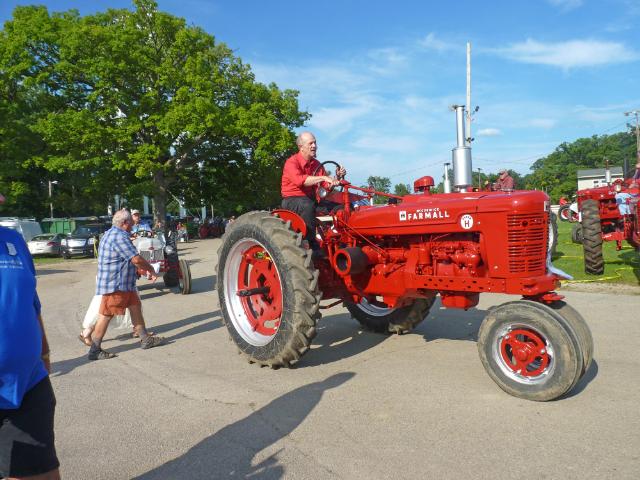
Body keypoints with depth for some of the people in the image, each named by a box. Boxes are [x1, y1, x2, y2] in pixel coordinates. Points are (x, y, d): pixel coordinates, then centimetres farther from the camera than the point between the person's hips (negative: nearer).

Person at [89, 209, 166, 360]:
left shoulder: (113, 234, 15)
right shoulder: (119, 236, -20)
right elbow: (136, 259, -24)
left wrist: (142, 268, 21)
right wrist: (151, 269, -8)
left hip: (124, 283, 11)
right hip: (114, 284, -11)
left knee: (135, 306, 14)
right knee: (106, 315, -3)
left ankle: (145, 339, 21)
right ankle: (94, 350, 6)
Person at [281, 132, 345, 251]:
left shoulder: (316, 164, 11)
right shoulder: (292, 162, -11)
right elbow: (299, 180, -31)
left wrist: (337, 178, -10)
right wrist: (324, 177, -35)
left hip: (310, 199, 7)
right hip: (292, 200, -6)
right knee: (307, 206, -39)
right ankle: (312, 245, -38)